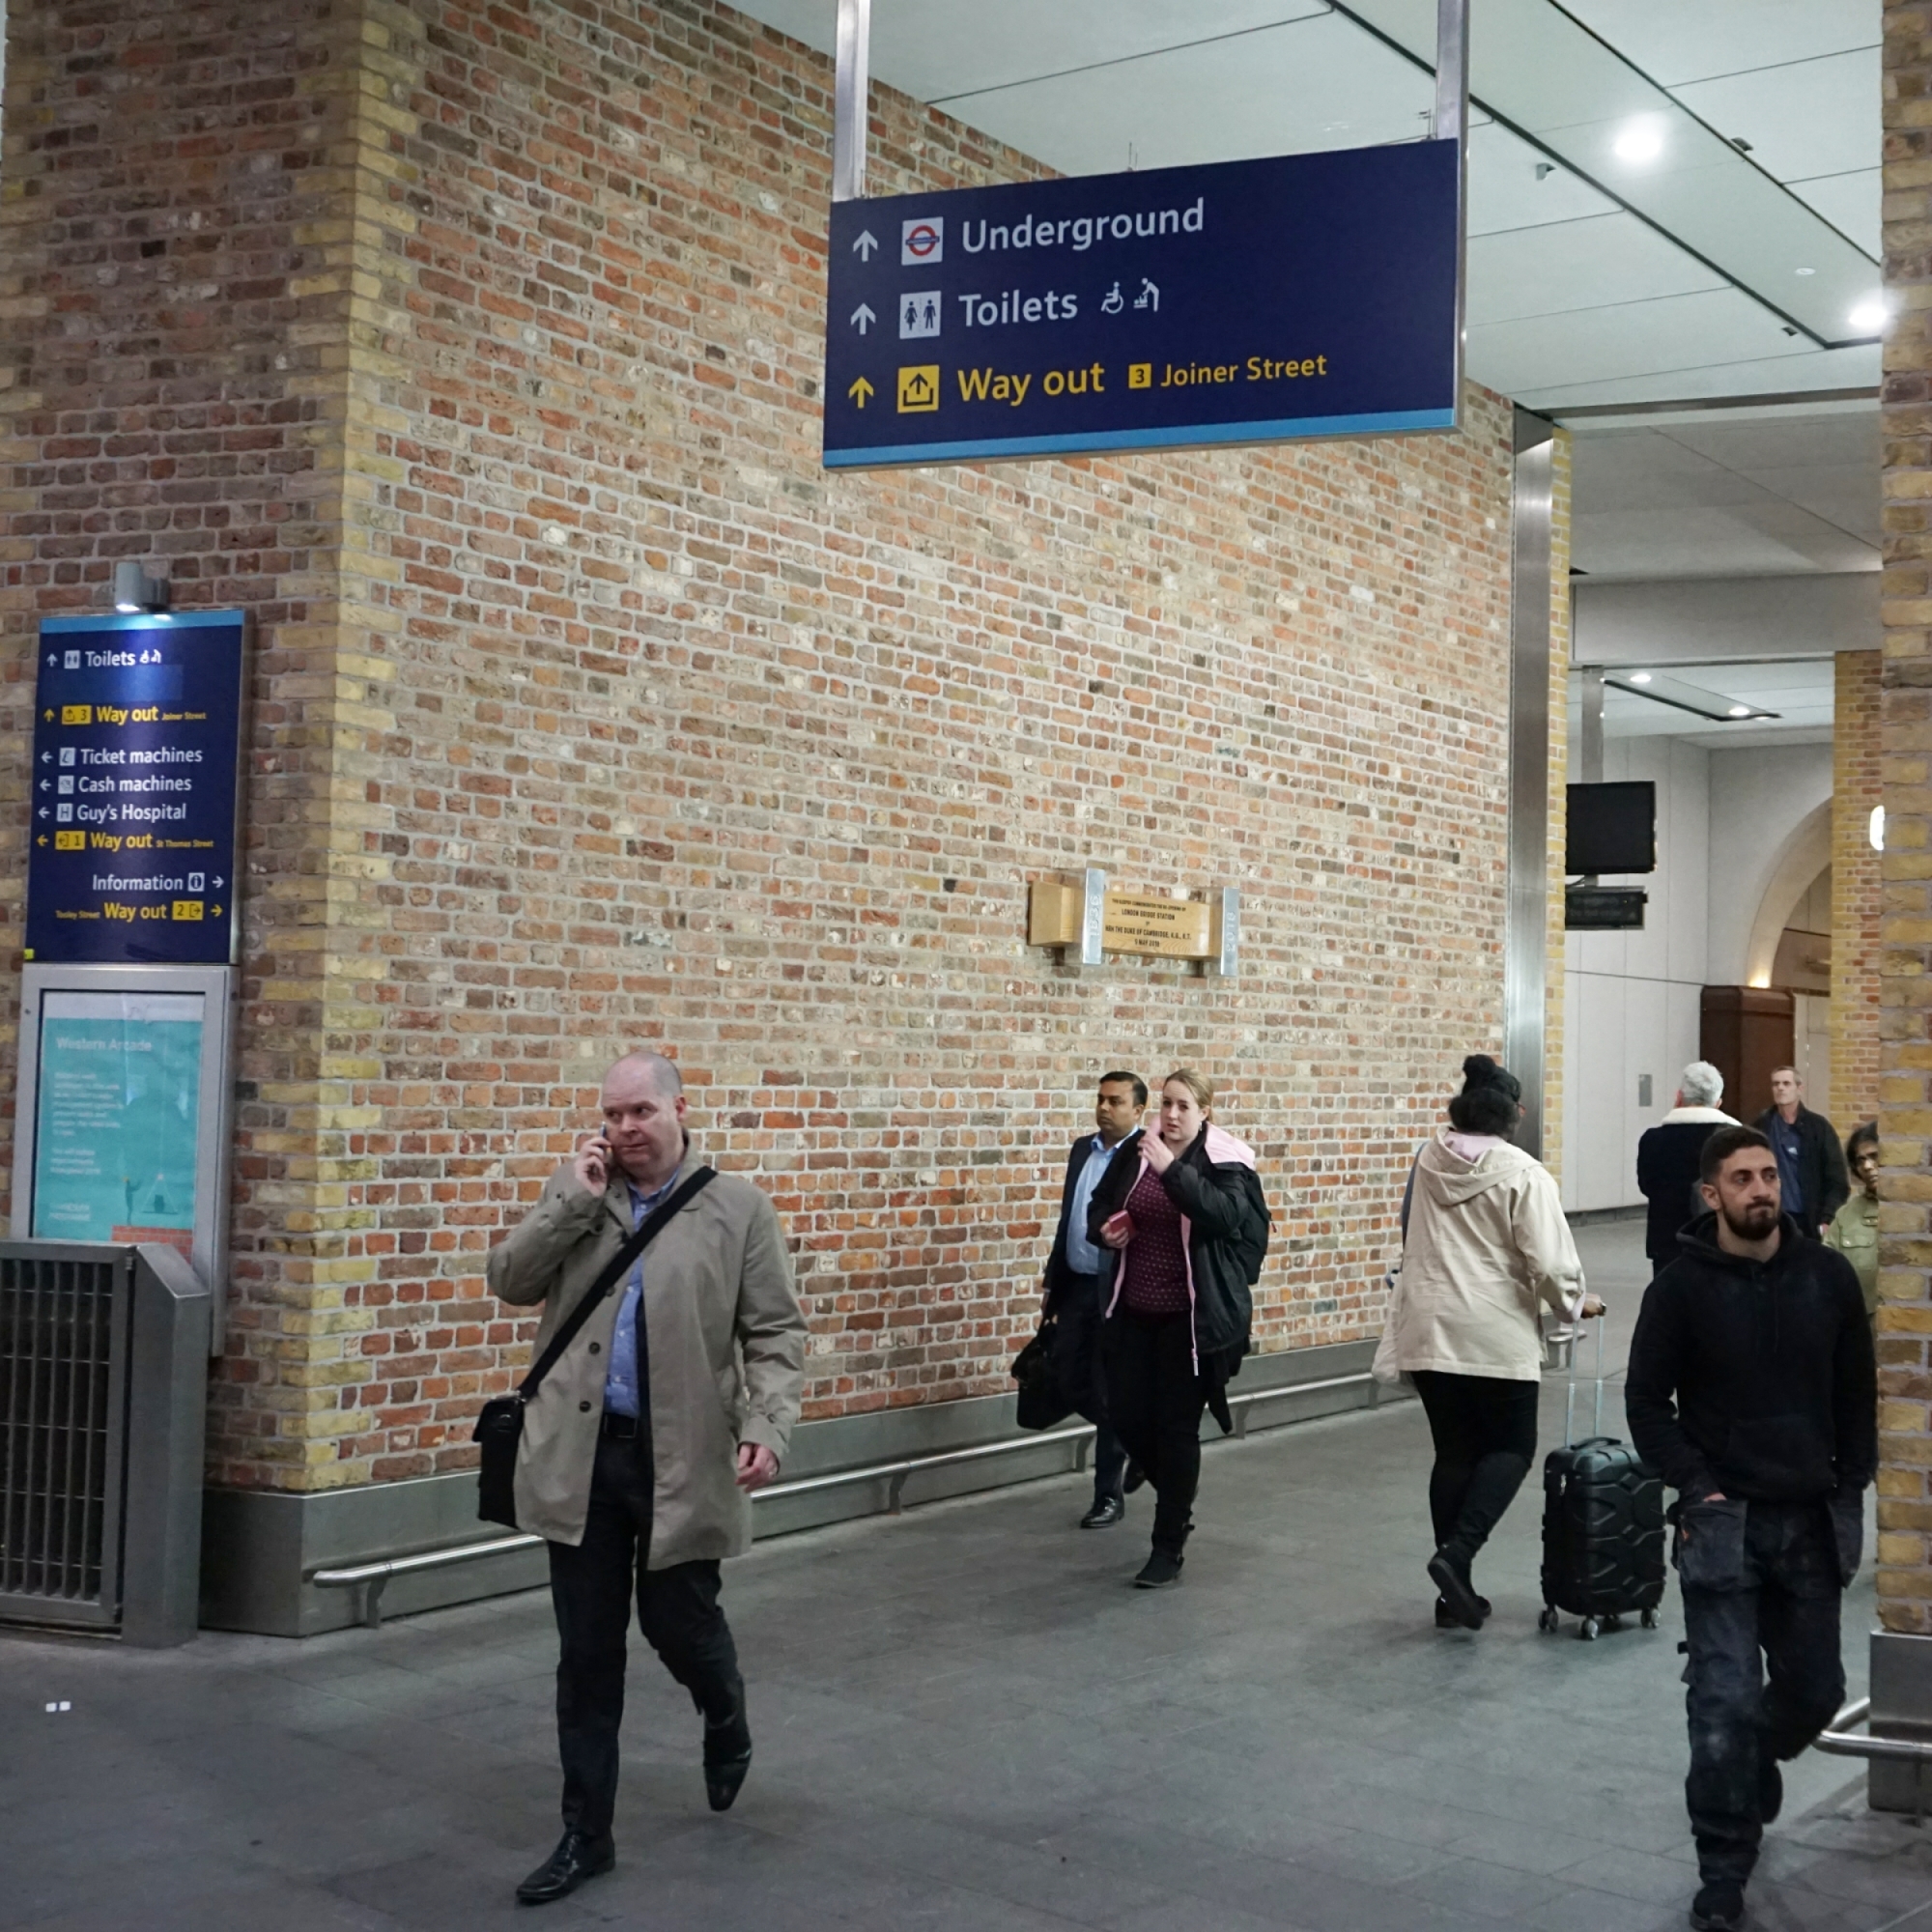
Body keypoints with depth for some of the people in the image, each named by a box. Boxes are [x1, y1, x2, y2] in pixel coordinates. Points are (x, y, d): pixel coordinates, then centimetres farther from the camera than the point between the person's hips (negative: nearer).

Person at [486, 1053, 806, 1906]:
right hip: (582, 1454, 2)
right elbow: (509, 1281, -1)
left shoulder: (738, 1207, -3)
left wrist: (767, 1426, -18)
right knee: (586, 1651, 7)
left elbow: (776, 1332, -4)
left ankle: (727, 1724, 44)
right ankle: (586, 1833, 18)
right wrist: (576, 1198, -11)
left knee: (678, 1623, 9)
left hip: (682, 1459, -2)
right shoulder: (574, 1190, 6)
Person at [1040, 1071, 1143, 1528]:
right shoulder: (1082, 1149, 10)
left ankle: (1109, 1495, 15)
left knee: (1110, 1391, 1)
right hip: (1076, 1286, 7)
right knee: (1067, 1375, 9)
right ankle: (1130, 1438, 33)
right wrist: (1053, 1277, 15)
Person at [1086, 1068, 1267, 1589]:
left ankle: (1168, 1550, 13)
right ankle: (1178, 1501, 37)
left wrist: (1172, 1169, -37)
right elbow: (1099, 1206, 17)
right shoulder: (1134, 1152, 4)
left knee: (1176, 1427, 0)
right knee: (1127, 1416, 7)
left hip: (1190, 1317, -5)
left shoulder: (1223, 1163, -9)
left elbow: (1225, 1214, -28)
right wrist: (1104, 1230, -6)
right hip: (1134, 1312, 5)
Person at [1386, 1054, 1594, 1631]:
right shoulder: (1521, 1173, -10)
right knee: (1511, 1448, 10)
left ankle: (1455, 1593, 14)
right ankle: (1458, 1551, -10)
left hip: (1426, 1330, 5)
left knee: (1454, 1452, 12)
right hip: (1495, 1334, -5)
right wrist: (1574, 1302, 5)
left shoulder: (1428, 1161, 5)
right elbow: (1549, 1261, -12)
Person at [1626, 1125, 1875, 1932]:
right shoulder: (1682, 1286, -8)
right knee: (1726, 1701, -7)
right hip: (1723, 1521, -3)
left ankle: (1752, 1770, 44)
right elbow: (1646, 1399, -3)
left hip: (1812, 1521, 4)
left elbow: (1856, 1390, 10)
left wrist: (1851, 1486, 4)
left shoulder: (1827, 1276, 1)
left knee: (1813, 1690, 12)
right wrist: (1697, 1488, -10)